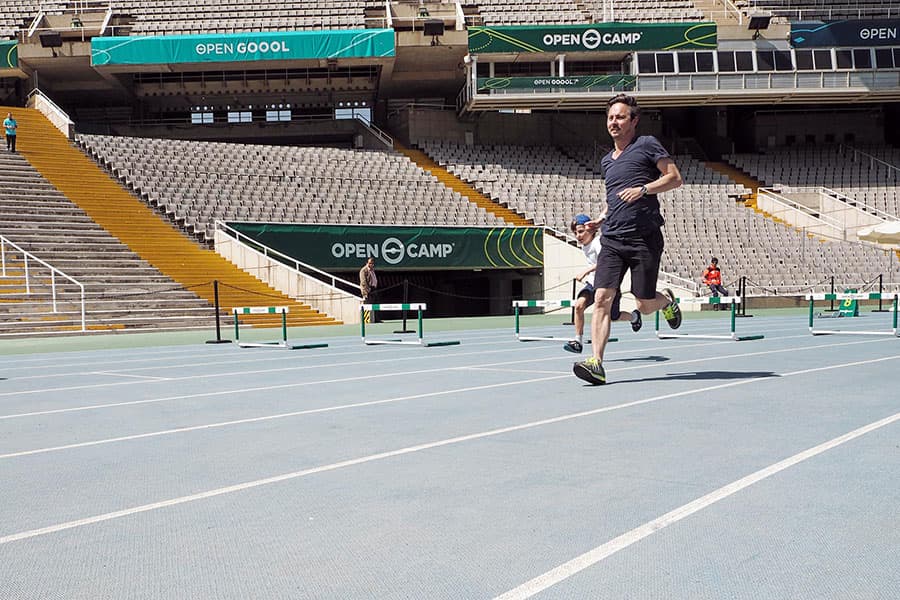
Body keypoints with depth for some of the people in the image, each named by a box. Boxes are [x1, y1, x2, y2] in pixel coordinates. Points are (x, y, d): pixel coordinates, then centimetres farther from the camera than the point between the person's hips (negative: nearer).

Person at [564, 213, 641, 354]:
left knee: (612, 317, 4)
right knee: (579, 305, -19)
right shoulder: (584, 247, 6)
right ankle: (578, 341, -14)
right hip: (594, 283, 7)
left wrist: (586, 271, -49)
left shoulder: (597, 242, -22)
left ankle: (634, 316, 38)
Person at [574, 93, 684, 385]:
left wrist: (643, 189, -17)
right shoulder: (606, 161, 20)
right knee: (602, 299, -11)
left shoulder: (647, 144, 2)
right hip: (612, 240, 5)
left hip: (644, 238, -5)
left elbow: (675, 178, -3)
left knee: (645, 305, 1)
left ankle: (667, 300, 37)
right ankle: (596, 363, -15)